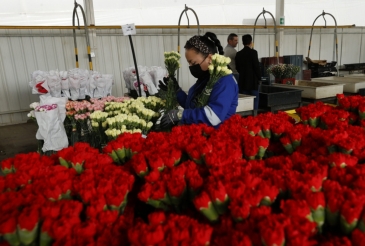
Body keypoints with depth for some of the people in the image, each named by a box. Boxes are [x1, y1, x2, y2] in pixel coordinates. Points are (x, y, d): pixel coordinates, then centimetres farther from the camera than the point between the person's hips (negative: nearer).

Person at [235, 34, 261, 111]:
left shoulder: (238, 54, 4)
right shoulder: (253, 52, -10)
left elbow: (237, 68, 9)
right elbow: (256, 66, -10)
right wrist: (259, 78, 2)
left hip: (242, 81, 5)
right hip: (253, 81, -5)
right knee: (254, 102, 2)